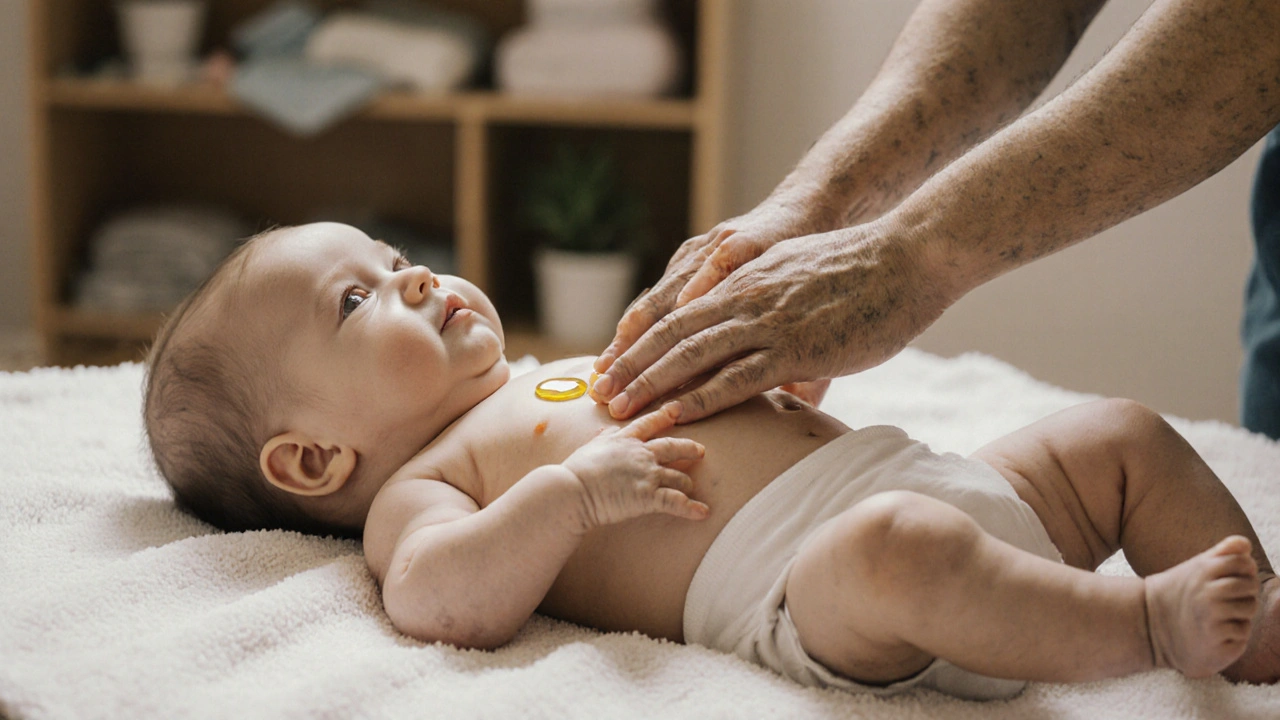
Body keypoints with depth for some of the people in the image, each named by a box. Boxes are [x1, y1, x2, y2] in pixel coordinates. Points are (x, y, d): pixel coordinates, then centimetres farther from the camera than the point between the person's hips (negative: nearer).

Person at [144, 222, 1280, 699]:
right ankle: (1149, 624, -23)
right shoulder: (419, 485, 2)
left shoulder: (568, 374, 29)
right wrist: (574, 491, -26)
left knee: (1127, 436, 12)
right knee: (894, 550, -41)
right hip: (793, 584, -9)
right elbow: (440, 602, -19)